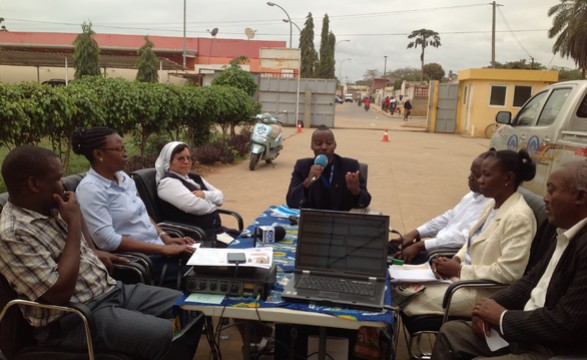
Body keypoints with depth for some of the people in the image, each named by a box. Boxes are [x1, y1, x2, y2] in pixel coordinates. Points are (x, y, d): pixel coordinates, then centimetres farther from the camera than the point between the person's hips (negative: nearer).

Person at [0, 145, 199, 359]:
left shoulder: (50, 209, 8)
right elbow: (60, 293, -25)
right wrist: (74, 223, -19)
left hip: (111, 290, 9)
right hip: (75, 318, -9)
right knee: (174, 338, -23)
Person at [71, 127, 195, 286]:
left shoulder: (123, 177, 9)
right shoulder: (90, 189, -15)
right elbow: (108, 240, -23)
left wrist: (166, 238, 0)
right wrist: (163, 249, -22)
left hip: (158, 249, 8)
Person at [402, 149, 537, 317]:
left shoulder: (518, 217, -21)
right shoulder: (494, 205, 8)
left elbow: (508, 272, -26)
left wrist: (459, 269, -19)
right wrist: (456, 260, -3)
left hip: (483, 291, -9)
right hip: (463, 275, 9)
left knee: (413, 301, -12)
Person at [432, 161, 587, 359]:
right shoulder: (564, 233, 5)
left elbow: (565, 324, -26)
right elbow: (534, 278, 14)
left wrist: (503, 316, -14)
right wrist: (494, 304, -2)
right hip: (525, 327, 9)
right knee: (450, 332, 8)